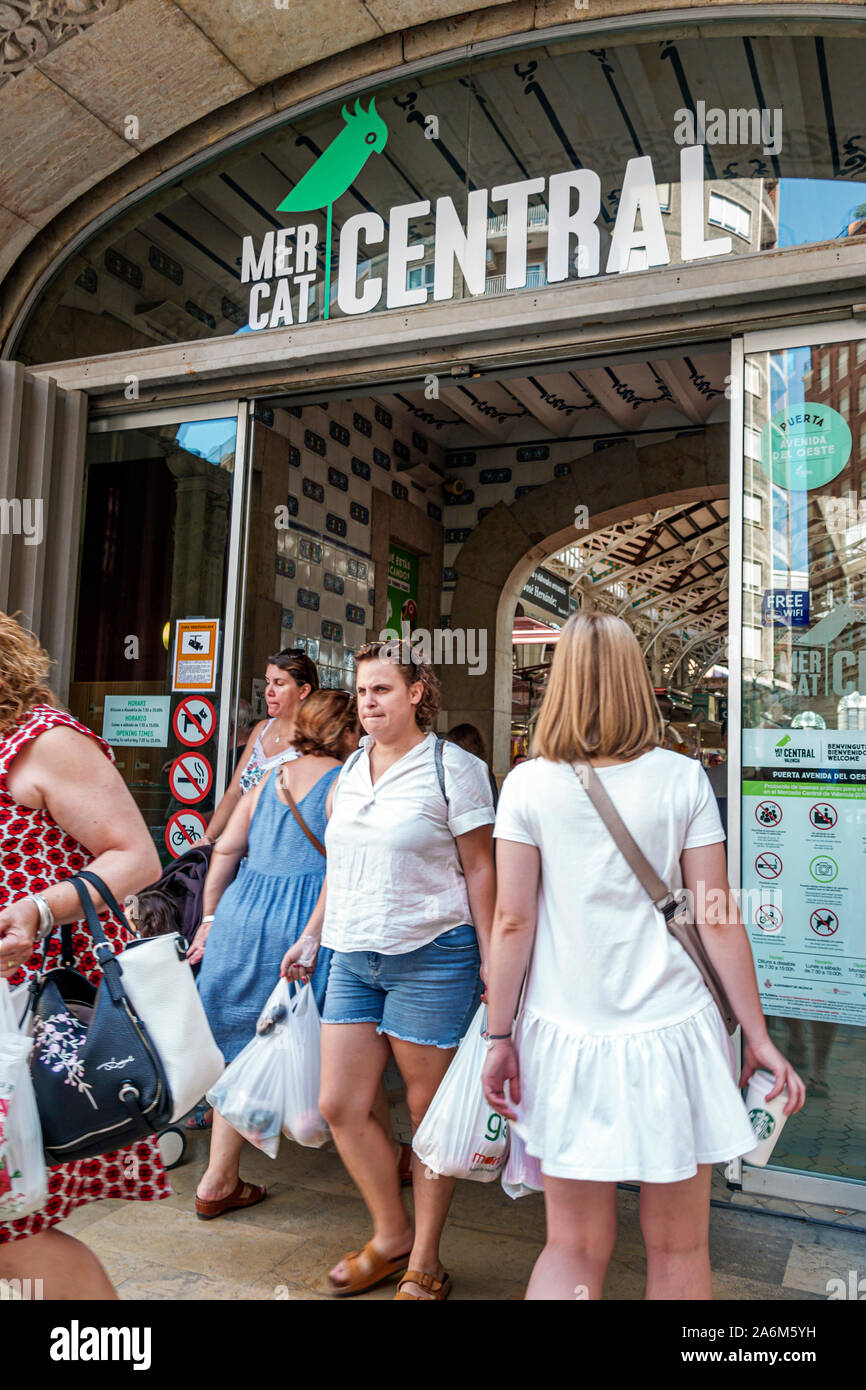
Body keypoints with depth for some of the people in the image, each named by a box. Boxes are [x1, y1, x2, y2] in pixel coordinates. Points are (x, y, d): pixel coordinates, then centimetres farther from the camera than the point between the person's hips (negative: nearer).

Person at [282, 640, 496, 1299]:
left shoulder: (453, 767, -7)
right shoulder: (352, 768, 12)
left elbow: (479, 870, -7)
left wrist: (492, 967, -10)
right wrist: (312, 935, 21)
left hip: (431, 956, -6)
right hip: (354, 957, 6)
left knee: (430, 1112, 6)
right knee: (340, 1105, 7)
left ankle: (424, 1261, 26)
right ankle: (391, 1233, 30)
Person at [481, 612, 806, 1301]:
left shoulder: (527, 783, -4)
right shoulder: (682, 778, -4)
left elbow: (512, 920, -5)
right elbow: (718, 918, -3)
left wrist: (499, 1037, 4)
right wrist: (758, 1035, 6)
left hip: (568, 1036, 0)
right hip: (672, 1031, 0)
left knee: (574, 1248, 14)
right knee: (679, 1251, 17)